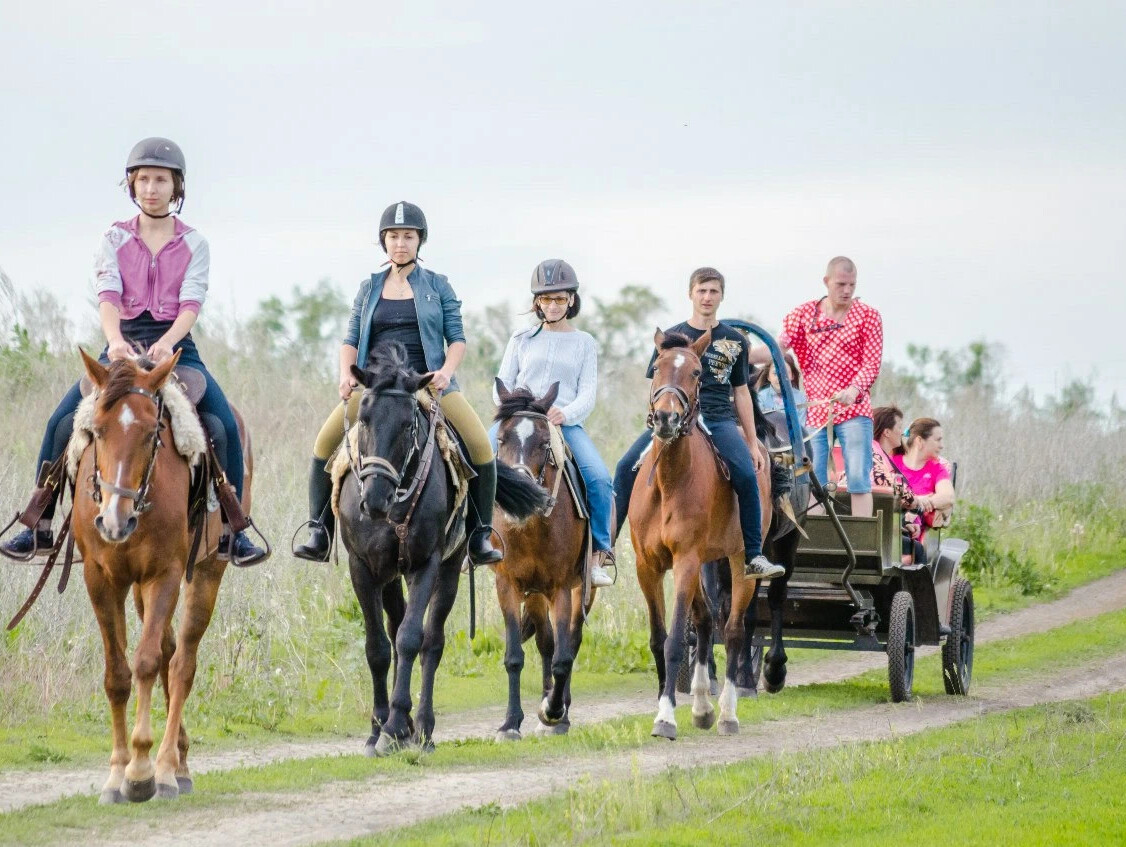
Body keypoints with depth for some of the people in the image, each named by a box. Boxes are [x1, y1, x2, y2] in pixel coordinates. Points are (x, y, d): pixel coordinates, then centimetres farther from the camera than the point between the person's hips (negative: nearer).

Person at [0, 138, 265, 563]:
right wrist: (115, 340, -32)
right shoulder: (114, 239, 5)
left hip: (176, 347, -1)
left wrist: (166, 343, -30)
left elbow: (191, 303, -9)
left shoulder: (194, 244, 5)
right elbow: (107, 296, -11)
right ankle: (39, 524, -5)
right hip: (123, 346, 1)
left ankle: (230, 531, -9)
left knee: (226, 427, -21)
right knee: (62, 422, -16)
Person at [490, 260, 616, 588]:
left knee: (600, 479, -25)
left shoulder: (584, 343, 13)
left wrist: (566, 413, -18)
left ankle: (599, 554, -13)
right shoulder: (521, 340, 16)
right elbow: (501, 387, 11)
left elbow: (588, 395, 3)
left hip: (565, 422, -1)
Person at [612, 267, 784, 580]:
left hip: (719, 421, 0)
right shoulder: (672, 337, 10)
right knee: (627, 467, -18)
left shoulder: (734, 341, 13)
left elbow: (741, 393, 17)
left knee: (746, 476, -25)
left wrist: (753, 444, 14)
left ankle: (754, 556, -18)